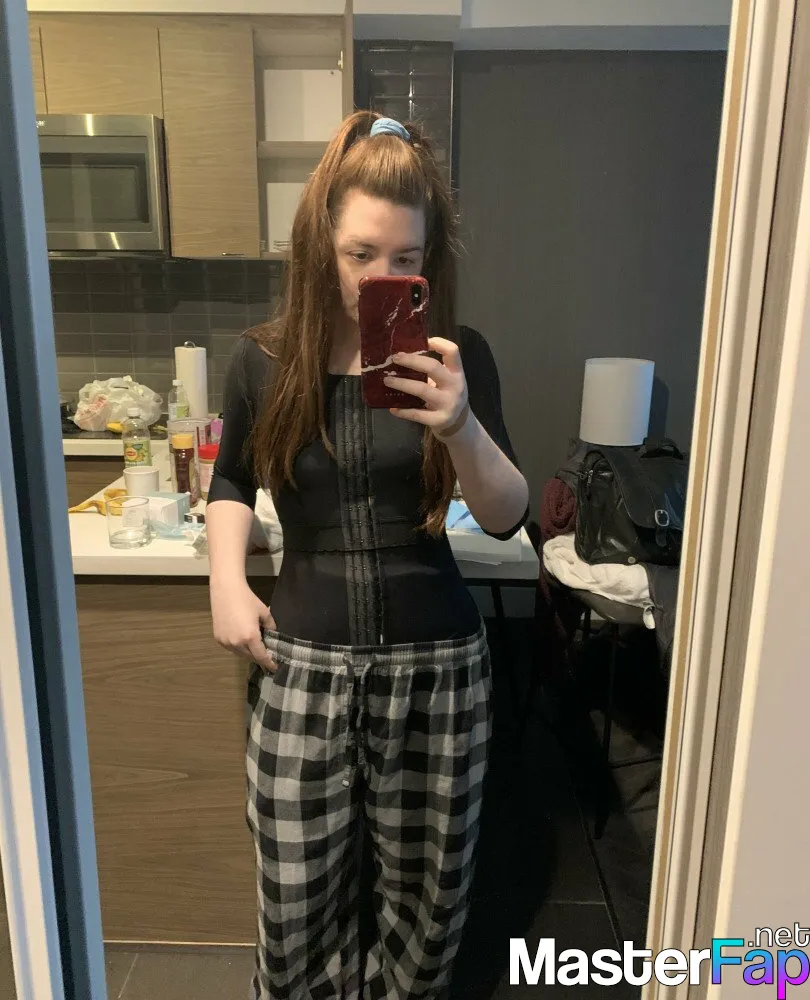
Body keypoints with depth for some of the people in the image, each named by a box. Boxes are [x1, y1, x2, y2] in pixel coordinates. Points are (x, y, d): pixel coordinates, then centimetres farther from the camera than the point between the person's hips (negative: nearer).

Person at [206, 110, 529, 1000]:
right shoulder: (264, 361, -1)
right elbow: (231, 483, 15)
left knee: (429, 902, 15)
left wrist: (462, 426, -25)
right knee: (297, 924, 9)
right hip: (301, 666, 1)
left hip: (438, 665, 0)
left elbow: (507, 518, -7)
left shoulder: (457, 358, -4)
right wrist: (227, 580, -1)